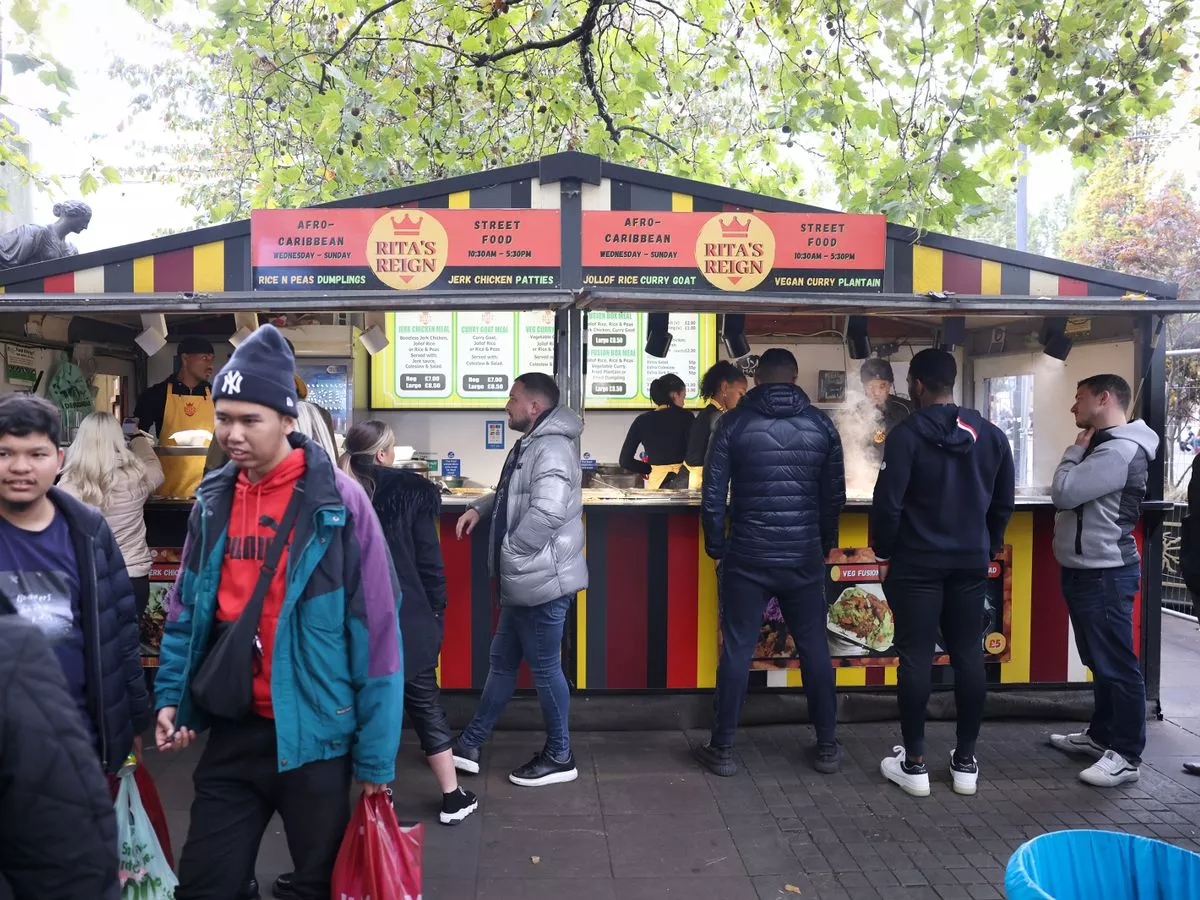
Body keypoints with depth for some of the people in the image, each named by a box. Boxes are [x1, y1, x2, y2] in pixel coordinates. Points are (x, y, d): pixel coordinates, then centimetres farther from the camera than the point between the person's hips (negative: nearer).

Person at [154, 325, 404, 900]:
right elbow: (186, 611, 13)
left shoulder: (338, 501, -14)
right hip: (231, 730, 4)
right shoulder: (213, 500, 2)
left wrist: (376, 755, -11)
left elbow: (376, 632, -13)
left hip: (314, 733, -4)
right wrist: (170, 696, 1)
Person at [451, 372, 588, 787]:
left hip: (542, 582, -11)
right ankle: (469, 746, 31)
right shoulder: (532, 444, 15)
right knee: (502, 661, 18)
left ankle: (559, 758, 21)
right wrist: (480, 507, 13)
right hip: (524, 582, 11)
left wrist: (509, 552, -20)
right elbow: (512, 494, 30)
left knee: (545, 668, 4)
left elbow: (548, 511, -32)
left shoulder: (552, 448, -20)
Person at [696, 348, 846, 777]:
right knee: (815, 650, 13)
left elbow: (713, 494, -5)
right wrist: (826, 542, 18)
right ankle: (827, 746, 23)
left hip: (746, 557, -1)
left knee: (736, 651, 5)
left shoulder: (733, 423, -4)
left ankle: (722, 749, 14)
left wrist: (716, 547, 7)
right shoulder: (821, 424, 2)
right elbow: (835, 495, 5)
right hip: (804, 558, 2)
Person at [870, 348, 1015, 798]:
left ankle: (914, 763, 9)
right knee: (969, 658, 10)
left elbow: (888, 502, -13)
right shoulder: (991, 435, 6)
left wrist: (884, 552, 0)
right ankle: (966, 761, 19)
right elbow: (1003, 503, 11)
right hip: (971, 563, 5)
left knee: (916, 659, 2)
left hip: (917, 563, -5)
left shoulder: (907, 433, -11)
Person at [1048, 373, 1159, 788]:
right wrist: (1082, 450, 5)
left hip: (1105, 573, -11)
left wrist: (1075, 450, -9)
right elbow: (1074, 497, 17)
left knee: (1117, 664, -2)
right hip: (1087, 569, 11)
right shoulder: (1105, 446, 15)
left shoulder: (1119, 450, -20)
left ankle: (1127, 755, 7)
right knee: (1101, 661, 19)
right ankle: (1101, 735, 30)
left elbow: (1063, 493, -21)